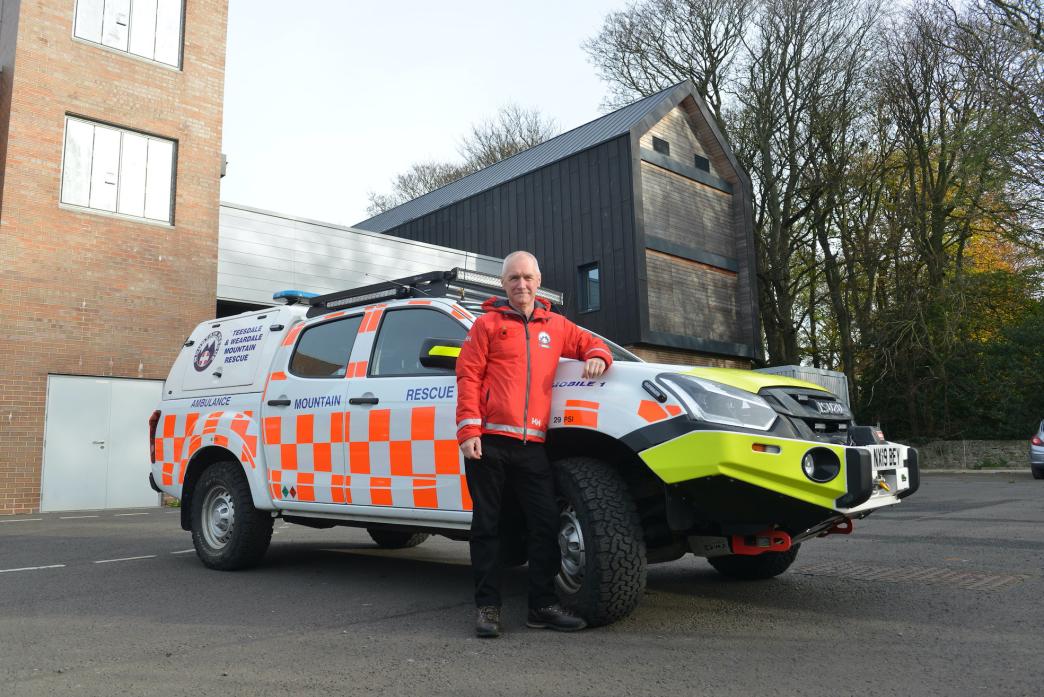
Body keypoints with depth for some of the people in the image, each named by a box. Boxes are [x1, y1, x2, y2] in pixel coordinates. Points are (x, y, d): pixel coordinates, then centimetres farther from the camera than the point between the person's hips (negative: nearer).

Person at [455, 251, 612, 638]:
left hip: (532, 444, 3)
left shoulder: (555, 326, 16)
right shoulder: (487, 324, 6)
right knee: (487, 525, 4)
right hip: (489, 441, -3)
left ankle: (542, 605, 14)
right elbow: (468, 377, 0)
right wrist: (468, 430, -10)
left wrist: (597, 356, 2)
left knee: (546, 523, 2)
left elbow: (589, 343, 28)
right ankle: (488, 606, 13)